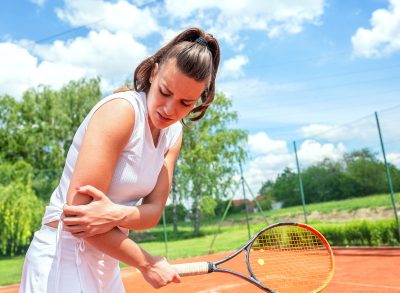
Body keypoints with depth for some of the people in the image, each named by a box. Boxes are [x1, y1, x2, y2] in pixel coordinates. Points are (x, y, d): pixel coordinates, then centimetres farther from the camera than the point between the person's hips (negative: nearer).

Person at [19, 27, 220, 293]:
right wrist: (147, 263, -18)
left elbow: (153, 210, -6)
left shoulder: (174, 134, 1)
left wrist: (117, 214, -28)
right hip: (64, 258, -7)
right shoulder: (121, 109, -22)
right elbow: (75, 212, -26)